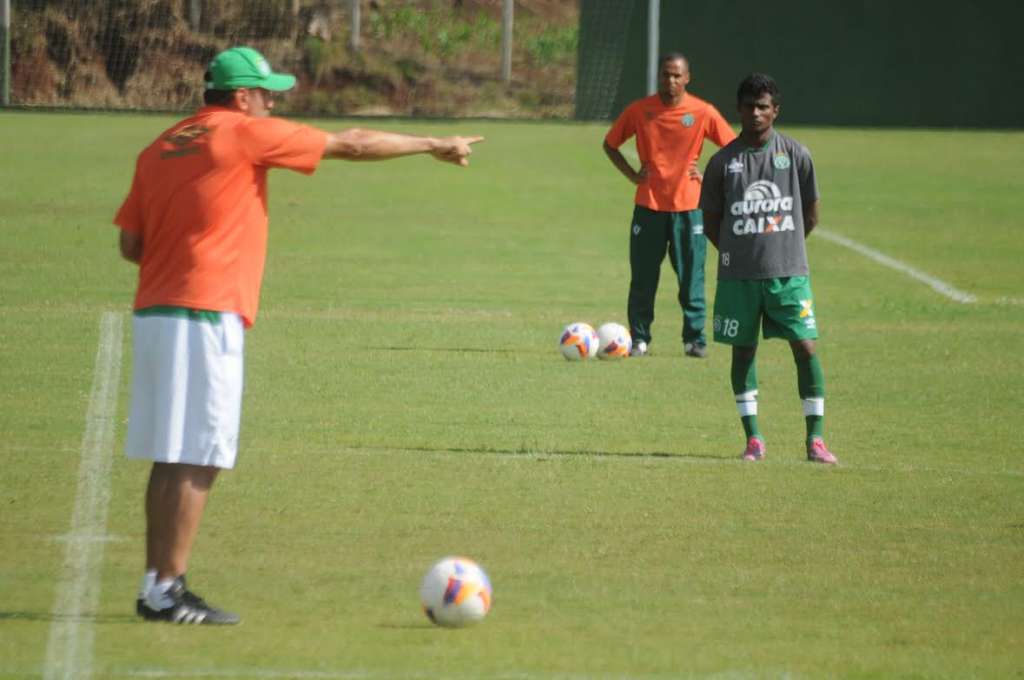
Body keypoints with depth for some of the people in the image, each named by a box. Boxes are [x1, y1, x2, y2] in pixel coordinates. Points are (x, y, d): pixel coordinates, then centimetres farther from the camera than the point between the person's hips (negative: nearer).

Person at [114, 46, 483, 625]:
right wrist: (433, 146, 10)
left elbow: (130, 244, 12)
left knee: (170, 459, 12)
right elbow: (351, 145, 1)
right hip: (205, 316, -8)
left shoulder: (160, 148, 15)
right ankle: (168, 589, -8)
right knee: (198, 460, -6)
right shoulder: (247, 134, -4)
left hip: (153, 313, 8)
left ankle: (157, 586, 13)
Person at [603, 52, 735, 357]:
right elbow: (610, 144, 12)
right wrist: (632, 175, 0)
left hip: (688, 206, -1)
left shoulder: (703, 113, -3)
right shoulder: (639, 110, 0)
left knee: (691, 277, 0)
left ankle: (695, 339, 8)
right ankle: (639, 340, 10)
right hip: (648, 205, 1)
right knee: (642, 278, 2)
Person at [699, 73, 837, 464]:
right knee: (743, 350, 3)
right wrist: (735, 252, 4)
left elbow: (810, 214, 11)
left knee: (805, 347, -7)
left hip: (788, 271, -1)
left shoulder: (795, 155, 2)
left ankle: (815, 439, -2)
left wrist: (784, 248, 11)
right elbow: (711, 220, 10)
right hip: (738, 274, 1)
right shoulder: (723, 161, 2)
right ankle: (753, 439, 11)